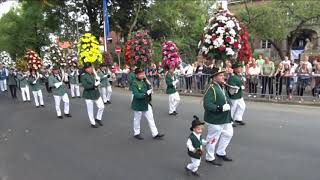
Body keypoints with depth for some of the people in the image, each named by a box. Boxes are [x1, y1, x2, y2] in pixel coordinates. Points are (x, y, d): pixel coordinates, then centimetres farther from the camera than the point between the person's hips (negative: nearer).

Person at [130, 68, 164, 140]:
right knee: (137, 119, 12)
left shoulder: (144, 81, 2)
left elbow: (149, 88, 9)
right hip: (138, 105, -7)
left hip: (146, 104, 7)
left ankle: (155, 134, 17)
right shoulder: (134, 83, -20)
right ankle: (136, 133, 31)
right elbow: (136, 95, -28)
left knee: (151, 118, 9)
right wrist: (146, 93, -30)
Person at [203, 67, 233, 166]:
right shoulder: (211, 88, -23)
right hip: (215, 120, -10)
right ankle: (210, 157, 26)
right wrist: (220, 108, -32)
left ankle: (220, 153, 41)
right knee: (213, 138, 5)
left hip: (225, 118, 10)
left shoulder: (222, 86, 9)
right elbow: (207, 104, -31)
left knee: (228, 133, 22)